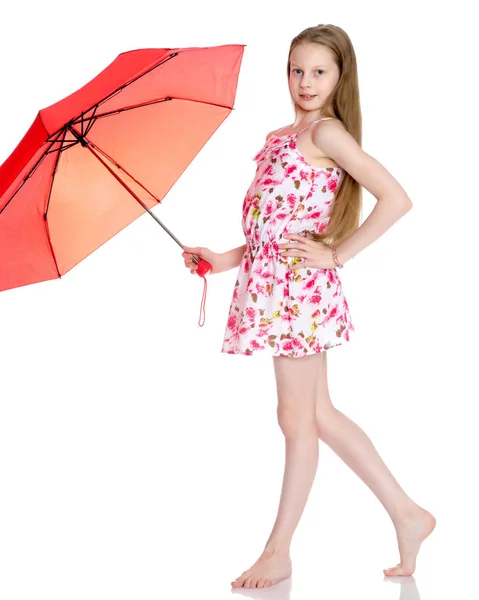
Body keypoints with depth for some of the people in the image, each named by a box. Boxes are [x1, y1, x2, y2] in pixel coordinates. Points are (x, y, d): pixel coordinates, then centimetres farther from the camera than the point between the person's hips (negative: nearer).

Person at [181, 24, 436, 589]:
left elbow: (396, 199, -18)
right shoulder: (279, 136, 17)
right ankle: (406, 514, 25)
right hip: (269, 283, 9)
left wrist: (338, 253, -15)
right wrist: (224, 259, 13)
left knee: (297, 419, 2)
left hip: (300, 286, -9)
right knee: (319, 415, 14)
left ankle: (279, 552, 15)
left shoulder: (327, 131, -9)